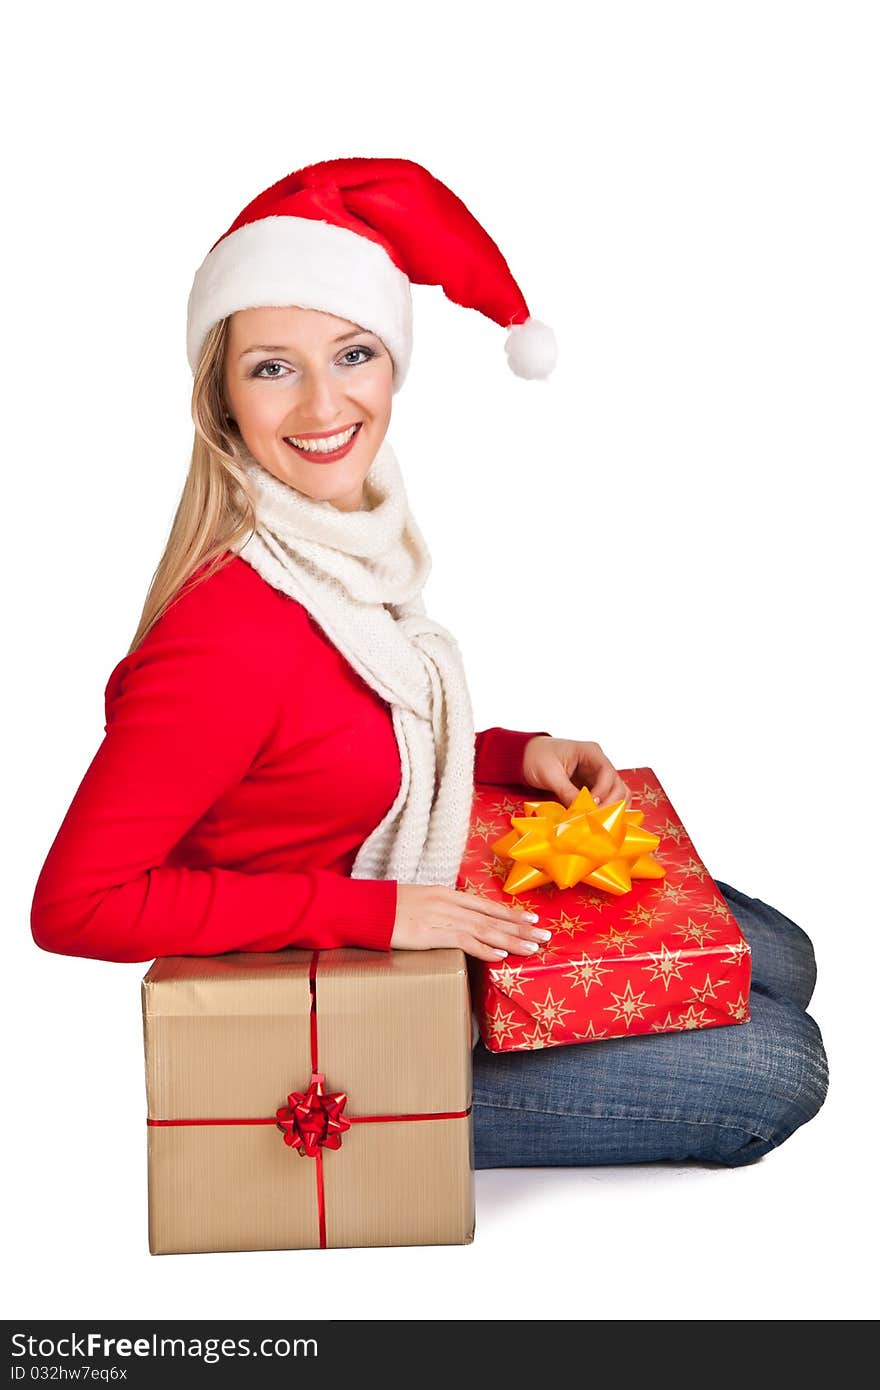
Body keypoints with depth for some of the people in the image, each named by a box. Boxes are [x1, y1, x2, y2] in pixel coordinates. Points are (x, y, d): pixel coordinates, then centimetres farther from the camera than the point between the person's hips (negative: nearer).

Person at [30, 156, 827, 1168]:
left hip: (409, 929, 9)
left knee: (779, 961, 20)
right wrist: (378, 911, -29)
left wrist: (516, 755, -7)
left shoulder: (355, 538, -5)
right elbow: (77, 903, -29)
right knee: (779, 1069, -4)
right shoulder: (234, 631, -31)